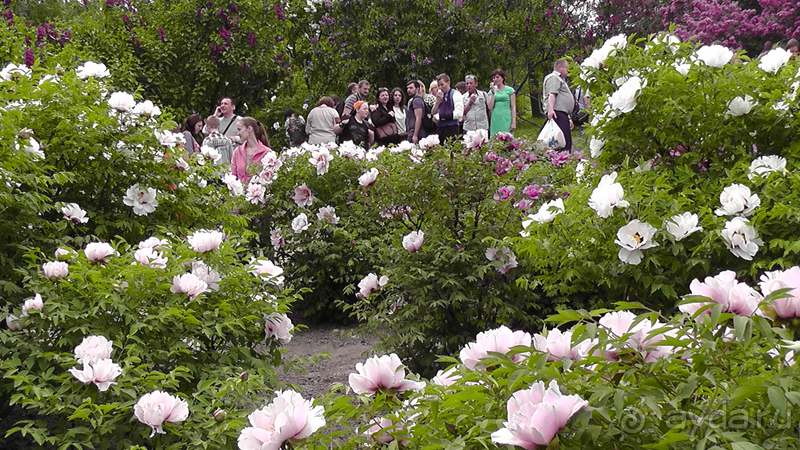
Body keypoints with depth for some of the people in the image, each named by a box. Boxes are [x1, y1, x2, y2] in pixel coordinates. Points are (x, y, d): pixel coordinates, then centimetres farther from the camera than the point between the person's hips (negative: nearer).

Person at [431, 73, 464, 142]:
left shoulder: (455, 94, -3)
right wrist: (438, 101, -1)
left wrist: (440, 116, -10)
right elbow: (433, 113, 15)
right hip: (440, 128, 6)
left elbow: (459, 113, -14)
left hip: (451, 129, -6)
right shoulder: (440, 95, 16)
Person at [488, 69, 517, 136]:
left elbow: (513, 108, 1)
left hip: (506, 120, -3)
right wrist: (493, 93, -2)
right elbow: (490, 107, 3)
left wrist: (514, 122, -8)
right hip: (495, 120, 3)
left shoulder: (509, 90, 5)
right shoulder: (491, 91, 14)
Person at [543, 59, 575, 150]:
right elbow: (551, 94, -18)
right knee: (563, 140, -21)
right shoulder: (553, 78, 0)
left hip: (563, 115, 11)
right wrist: (550, 109, -33)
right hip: (557, 113, -11)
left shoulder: (560, 79, 34)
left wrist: (569, 118, 36)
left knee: (567, 142, 5)